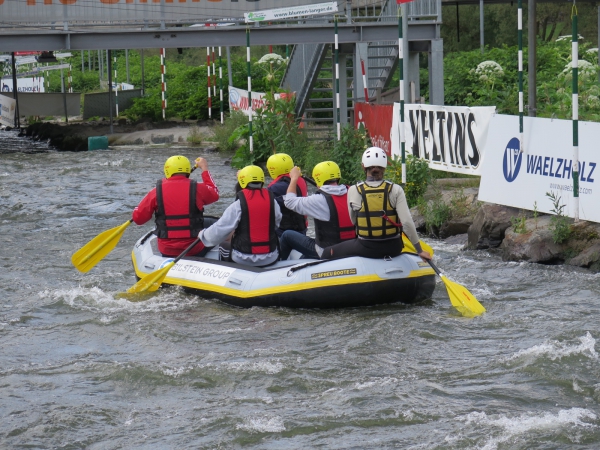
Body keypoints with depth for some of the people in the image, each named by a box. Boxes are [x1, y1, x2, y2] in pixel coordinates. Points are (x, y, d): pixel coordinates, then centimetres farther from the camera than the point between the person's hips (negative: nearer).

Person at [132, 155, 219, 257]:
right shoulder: (197, 189, -8)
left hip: (166, 250, 3)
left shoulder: (157, 192, -7)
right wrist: (205, 169, 27)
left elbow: (138, 218, -2)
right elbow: (214, 194, 16)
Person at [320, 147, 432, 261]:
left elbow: (353, 221, 3)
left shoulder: (353, 191, -7)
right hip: (393, 249, 2)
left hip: (366, 249, -2)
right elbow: (407, 222, -13)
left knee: (327, 253, 18)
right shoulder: (396, 190, -7)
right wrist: (420, 250, -6)